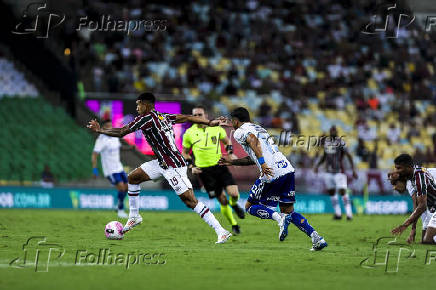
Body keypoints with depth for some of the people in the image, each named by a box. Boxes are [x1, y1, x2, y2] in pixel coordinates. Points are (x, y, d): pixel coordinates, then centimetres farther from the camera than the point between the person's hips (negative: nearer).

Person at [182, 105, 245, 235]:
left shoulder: (217, 128, 3)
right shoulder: (189, 133, 1)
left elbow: (226, 141, 21)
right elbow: (185, 152, 14)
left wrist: (230, 153, 3)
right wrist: (191, 166, 1)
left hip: (220, 166, 1)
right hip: (204, 170, -1)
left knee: (234, 194, -17)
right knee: (222, 200, -2)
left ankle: (234, 205, 20)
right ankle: (234, 225, 18)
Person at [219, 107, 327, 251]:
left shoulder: (240, 132, 5)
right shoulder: (260, 128, 31)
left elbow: (253, 140, -19)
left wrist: (262, 163, -28)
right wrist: (232, 162, 44)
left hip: (272, 173, -7)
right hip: (288, 169, 7)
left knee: (250, 206, 10)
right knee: (288, 211, 14)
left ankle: (279, 218, -16)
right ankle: (317, 238, -4)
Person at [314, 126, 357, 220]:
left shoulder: (340, 142, -9)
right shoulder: (326, 141, 9)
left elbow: (349, 156, -10)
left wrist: (353, 170, -15)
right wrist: (318, 165, 10)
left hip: (339, 171, -6)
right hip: (328, 172, 6)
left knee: (342, 191, -12)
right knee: (331, 192, 8)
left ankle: (349, 213, -8)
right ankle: (338, 213, 18)